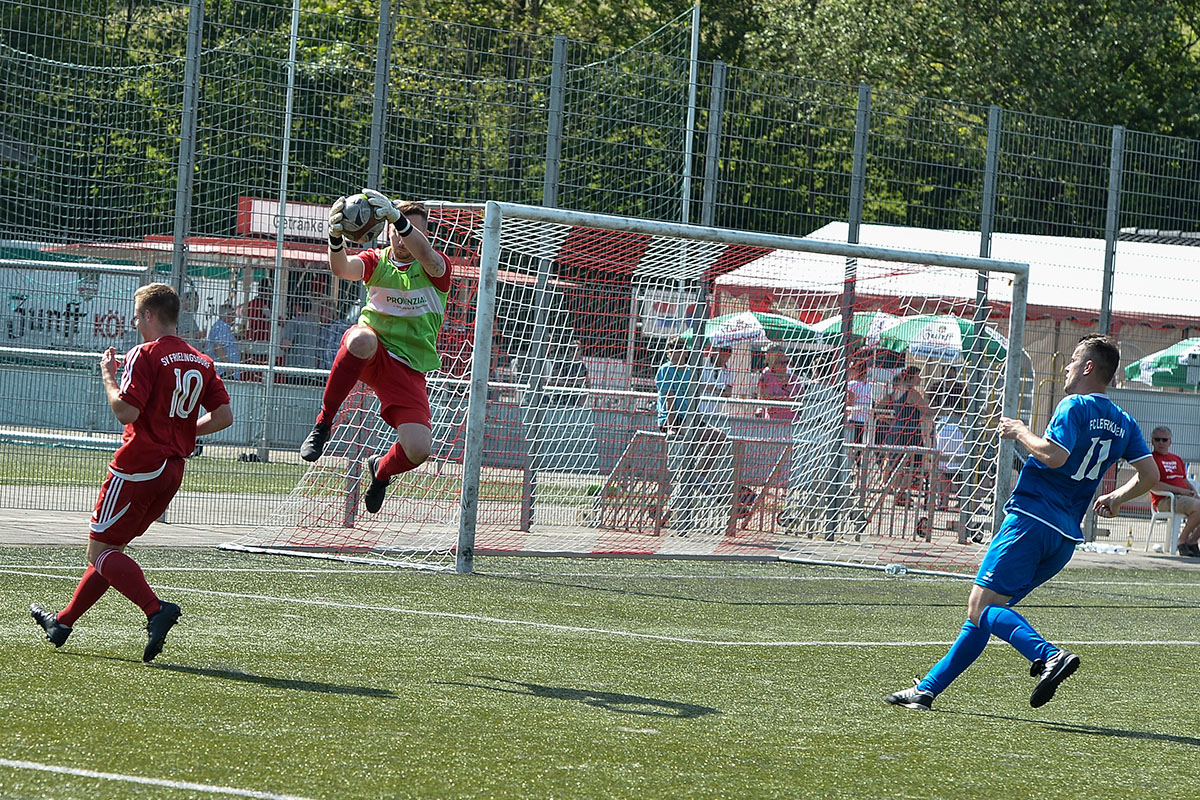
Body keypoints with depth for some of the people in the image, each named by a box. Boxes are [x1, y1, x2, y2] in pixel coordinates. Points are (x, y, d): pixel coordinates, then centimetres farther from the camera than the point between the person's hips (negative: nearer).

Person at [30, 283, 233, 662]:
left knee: (100, 550, -3)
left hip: (138, 467, -8)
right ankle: (63, 623, 27)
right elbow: (224, 416, 7)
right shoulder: (201, 362, 9)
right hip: (172, 471, 8)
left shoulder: (145, 355, -13)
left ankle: (156, 609, -22)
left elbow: (126, 411, -22)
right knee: (108, 549, 19)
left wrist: (108, 375, -6)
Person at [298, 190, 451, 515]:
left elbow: (426, 255, -27)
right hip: (370, 354, 0)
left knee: (417, 449, -19)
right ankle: (323, 423, -23)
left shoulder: (437, 268, -2)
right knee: (362, 338, -40)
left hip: (409, 370, 0)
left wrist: (399, 217, -47)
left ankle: (382, 470, 21)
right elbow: (343, 268, -18)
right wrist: (335, 238, -43)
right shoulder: (377, 261, 4)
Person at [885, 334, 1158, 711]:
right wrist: (1116, 498, 24)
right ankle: (926, 689, 12)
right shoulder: (1123, 423, 14)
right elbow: (1150, 474, 12)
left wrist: (1021, 432, -7)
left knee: (982, 606, -15)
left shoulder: (1075, 407, -9)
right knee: (983, 611, 12)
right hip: (1067, 536, 9)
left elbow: (1054, 455, -23)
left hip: (1031, 519, -9)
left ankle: (1049, 655, -35)